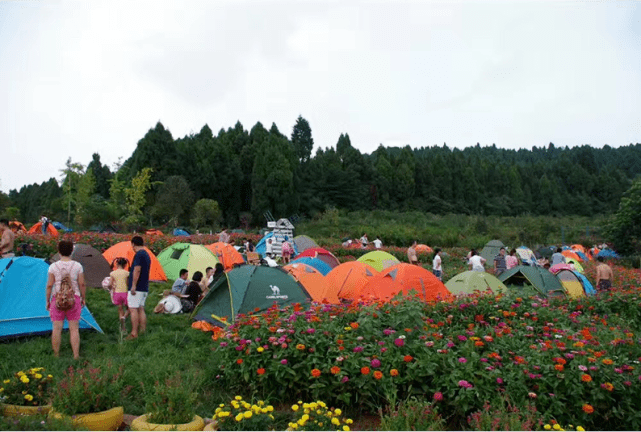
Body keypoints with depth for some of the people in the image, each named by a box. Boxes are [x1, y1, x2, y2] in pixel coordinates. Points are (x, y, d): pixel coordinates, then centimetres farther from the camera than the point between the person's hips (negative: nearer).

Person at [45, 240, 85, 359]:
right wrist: (83, 298, 11)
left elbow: (49, 285, -3)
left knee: (57, 328, 8)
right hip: (74, 298, 0)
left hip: (57, 299, 0)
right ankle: (76, 356, 6)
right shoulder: (77, 266, -3)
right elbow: (82, 284, -1)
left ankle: (56, 355, 16)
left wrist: (47, 300, 8)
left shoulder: (53, 266, -4)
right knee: (74, 329, 4)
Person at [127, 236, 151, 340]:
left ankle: (134, 333, -7)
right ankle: (143, 331, 14)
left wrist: (133, 286, -21)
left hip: (137, 288, -9)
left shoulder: (138, 255, -13)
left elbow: (137, 270, -21)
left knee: (133, 309, -7)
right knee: (141, 309, 12)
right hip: (144, 288, 9)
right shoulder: (147, 255, 17)